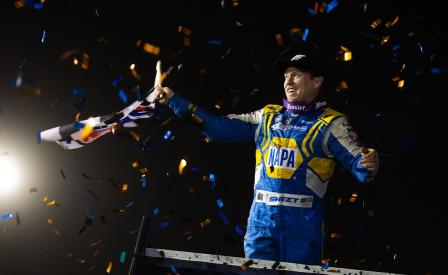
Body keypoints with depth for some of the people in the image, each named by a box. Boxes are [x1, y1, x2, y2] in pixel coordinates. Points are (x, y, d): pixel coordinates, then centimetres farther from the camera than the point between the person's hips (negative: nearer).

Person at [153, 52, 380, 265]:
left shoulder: (330, 123, 1)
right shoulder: (267, 116, 13)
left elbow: (357, 162, -8)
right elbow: (220, 127, 11)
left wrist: (369, 165, -33)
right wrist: (175, 101, 9)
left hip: (302, 222, -4)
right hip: (261, 218, 4)